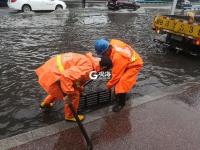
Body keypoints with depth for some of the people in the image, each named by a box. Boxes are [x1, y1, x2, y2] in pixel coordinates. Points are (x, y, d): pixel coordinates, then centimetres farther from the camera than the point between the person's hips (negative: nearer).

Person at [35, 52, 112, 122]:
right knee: (74, 94, 3)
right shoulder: (87, 68, -23)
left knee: (58, 90, 35)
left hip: (52, 66, 10)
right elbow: (66, 76, -35)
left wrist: (79, 87, 35)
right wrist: (69, 92, -23)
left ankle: (46, 103, 57)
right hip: (53, 73, -10)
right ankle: (70, 116, 25)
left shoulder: (89, 59, 9)